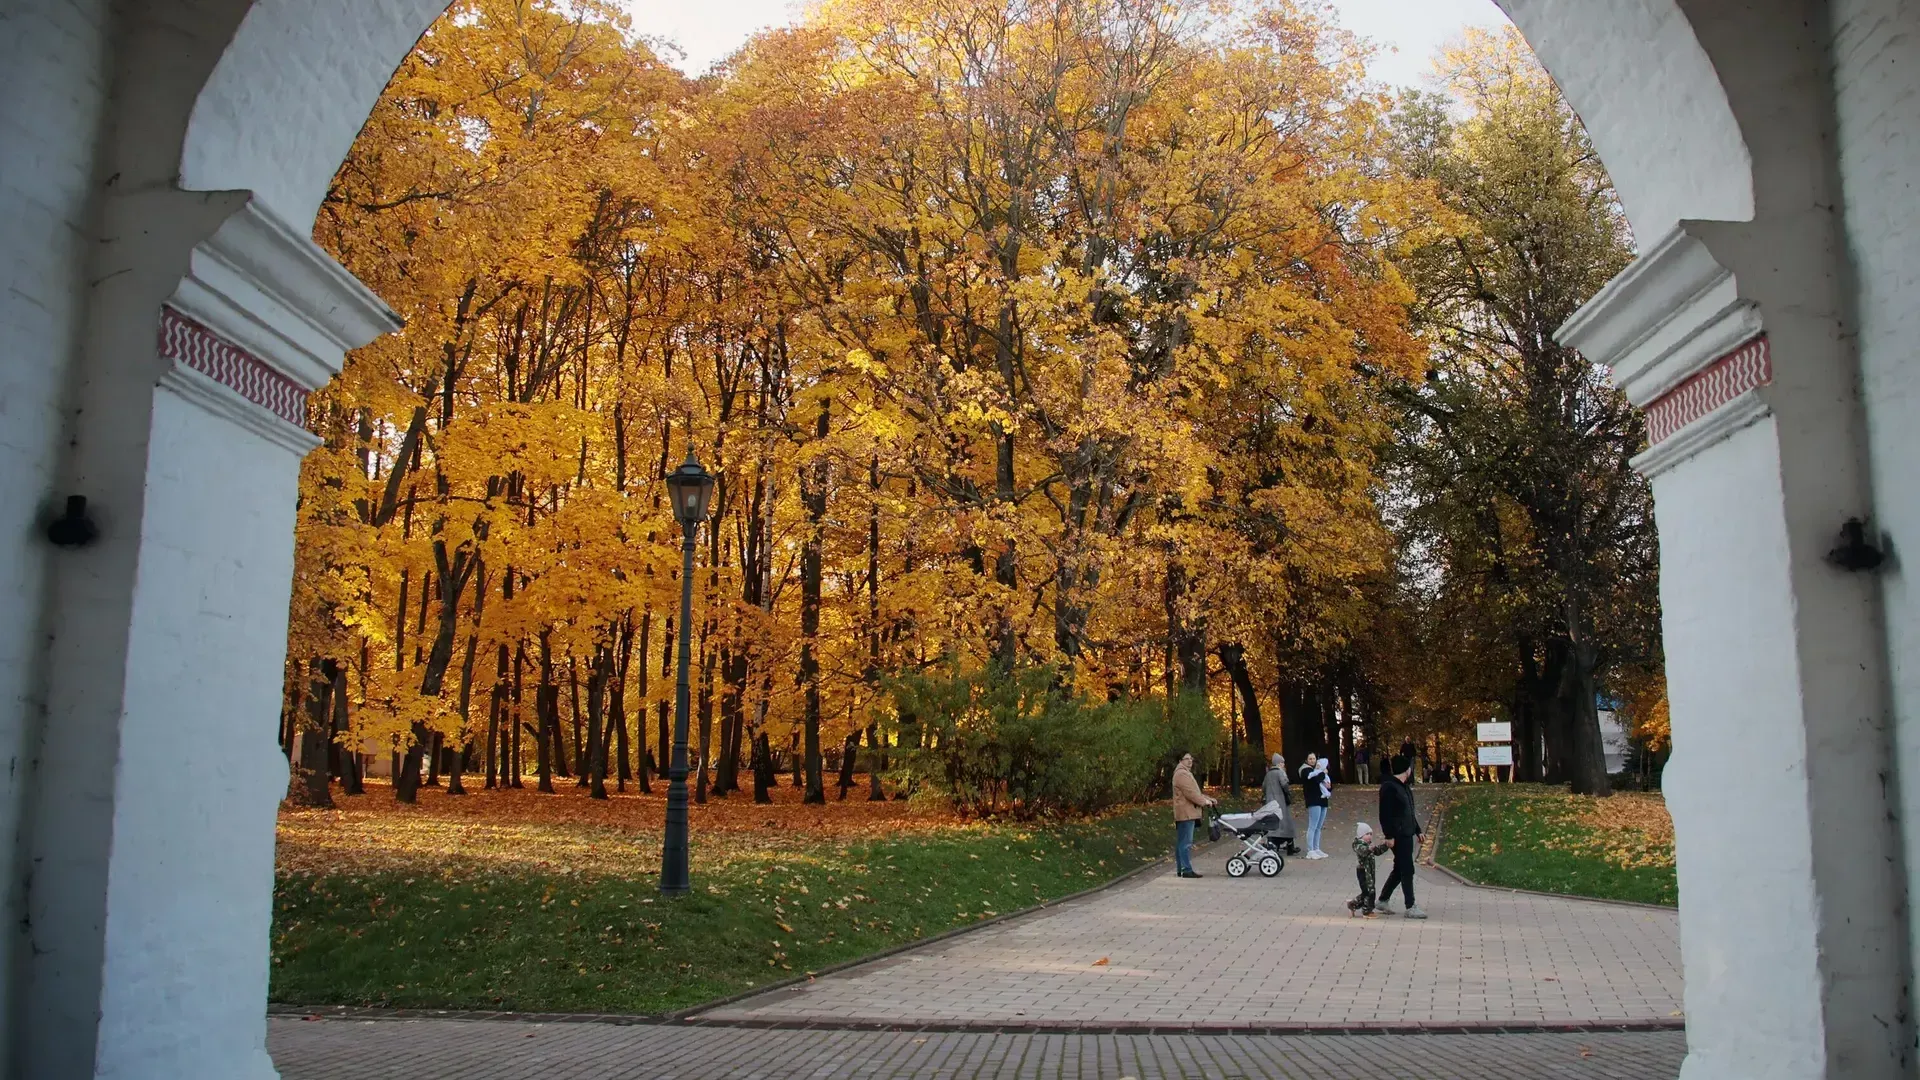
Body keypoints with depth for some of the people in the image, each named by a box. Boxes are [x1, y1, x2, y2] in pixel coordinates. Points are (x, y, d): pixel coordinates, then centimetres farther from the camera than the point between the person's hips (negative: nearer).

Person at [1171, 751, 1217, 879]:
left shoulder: (1185, 773, 23)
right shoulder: (1181, 774, -13)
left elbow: (1194, 791, 26)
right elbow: (1190, 793, -19)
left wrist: (1207, 798, 15)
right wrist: (1204, 801, -11)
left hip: (1186, 813, 11)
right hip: (1186, 813, -11)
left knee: (1181, 843, 12)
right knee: (1186, 843, -12)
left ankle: (1181, 868, 16)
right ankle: (1187, 870, -13)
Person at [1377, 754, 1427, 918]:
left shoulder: (1404, 787, 16)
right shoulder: (1389, 787, -15)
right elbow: (1385, 813, -19)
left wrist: (1418, 831, 22)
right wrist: (1389, 835, -22)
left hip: (1407, 834, 10)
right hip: (1398, 835, -10)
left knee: (1400, 869, 15)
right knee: (1407, 871, -6)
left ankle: (1383, 900, 25)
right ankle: (1411, 907, -1)